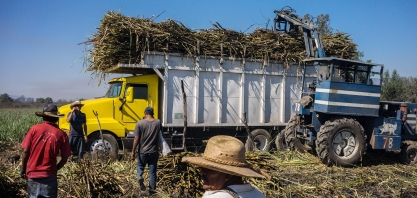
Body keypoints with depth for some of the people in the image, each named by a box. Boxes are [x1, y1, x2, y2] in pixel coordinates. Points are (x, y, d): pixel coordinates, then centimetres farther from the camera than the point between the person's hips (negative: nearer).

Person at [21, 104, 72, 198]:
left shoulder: (34, 129, -6)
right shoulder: (61, 134, -7)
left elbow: (25, 151, -4)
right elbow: (64, 159, -3)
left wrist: (23, 169, 9)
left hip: (32, 173, 1)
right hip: (49, 176, -1)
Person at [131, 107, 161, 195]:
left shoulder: (140, 123, -10)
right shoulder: (158, 122, -3)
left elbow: (136, 138, -11)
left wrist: (133, 151, -5)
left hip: (143, 151, -1)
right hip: (154, 151, 1)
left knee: (140, 166, 21)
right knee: (152, 171, 11)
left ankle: (140, 177, -7)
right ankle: (152, 189, 15)